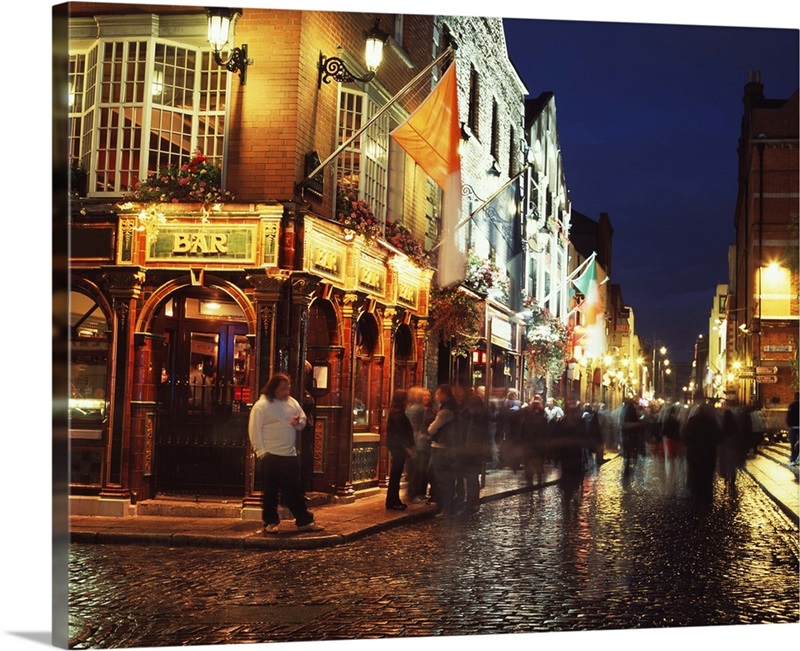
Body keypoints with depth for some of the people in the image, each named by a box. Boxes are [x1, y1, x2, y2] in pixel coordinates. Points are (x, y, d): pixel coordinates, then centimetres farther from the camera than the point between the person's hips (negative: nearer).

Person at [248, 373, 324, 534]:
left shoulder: (292, 402, 10)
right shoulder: (261, 405, -9)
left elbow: (303, 419, 20)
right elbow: (254, 430, -10)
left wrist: (298, 423, -5)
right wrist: (261, 451, -14)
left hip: (290, 455, 5)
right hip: (270, 456, -5)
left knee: (295, 491, 9)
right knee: (270, 492, 4)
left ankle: (304, 521, 14)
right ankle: (270, 522, 14)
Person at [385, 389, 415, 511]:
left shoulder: (397, 412, 17)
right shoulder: (397, 413, -14)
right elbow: (401, 432, -19)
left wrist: (410, 446, 13)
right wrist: (408, 447, -17)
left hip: (397, 447, 10)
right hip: (398, 446, -10)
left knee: (396, 474, 12)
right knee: (395, 474, -6)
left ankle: (394, 501, 18)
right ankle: (392, 502, -2)